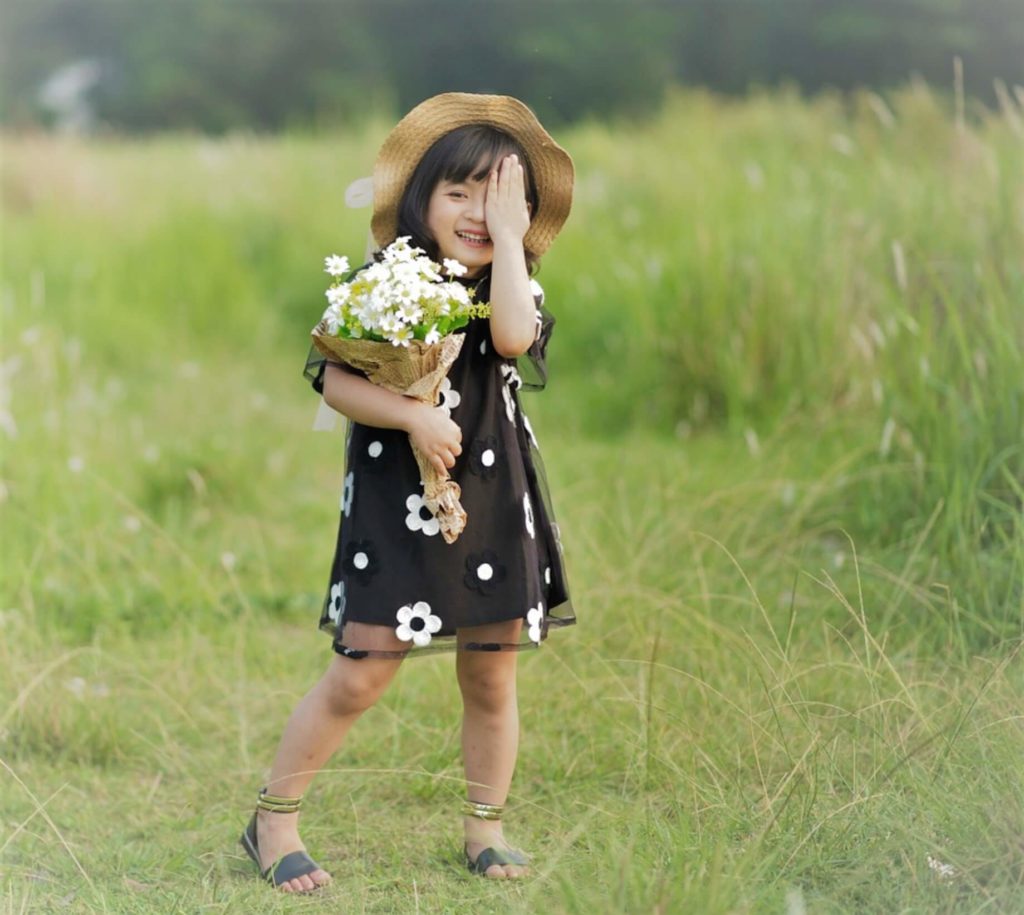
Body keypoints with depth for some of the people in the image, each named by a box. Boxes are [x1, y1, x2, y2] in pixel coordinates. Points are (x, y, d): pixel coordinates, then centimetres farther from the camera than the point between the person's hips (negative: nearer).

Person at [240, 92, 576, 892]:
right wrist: (410, 416, -23)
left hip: (494, 507, 3)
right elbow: (334, 381, -8)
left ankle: (486, 826, 28)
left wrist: (508, 236, -14)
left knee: (491, 678, 11)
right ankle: (274, 820, 10)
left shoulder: (515, 289, 3)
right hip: (396, 506, -3)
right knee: (360, 677, -5)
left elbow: (513, 337, -21)